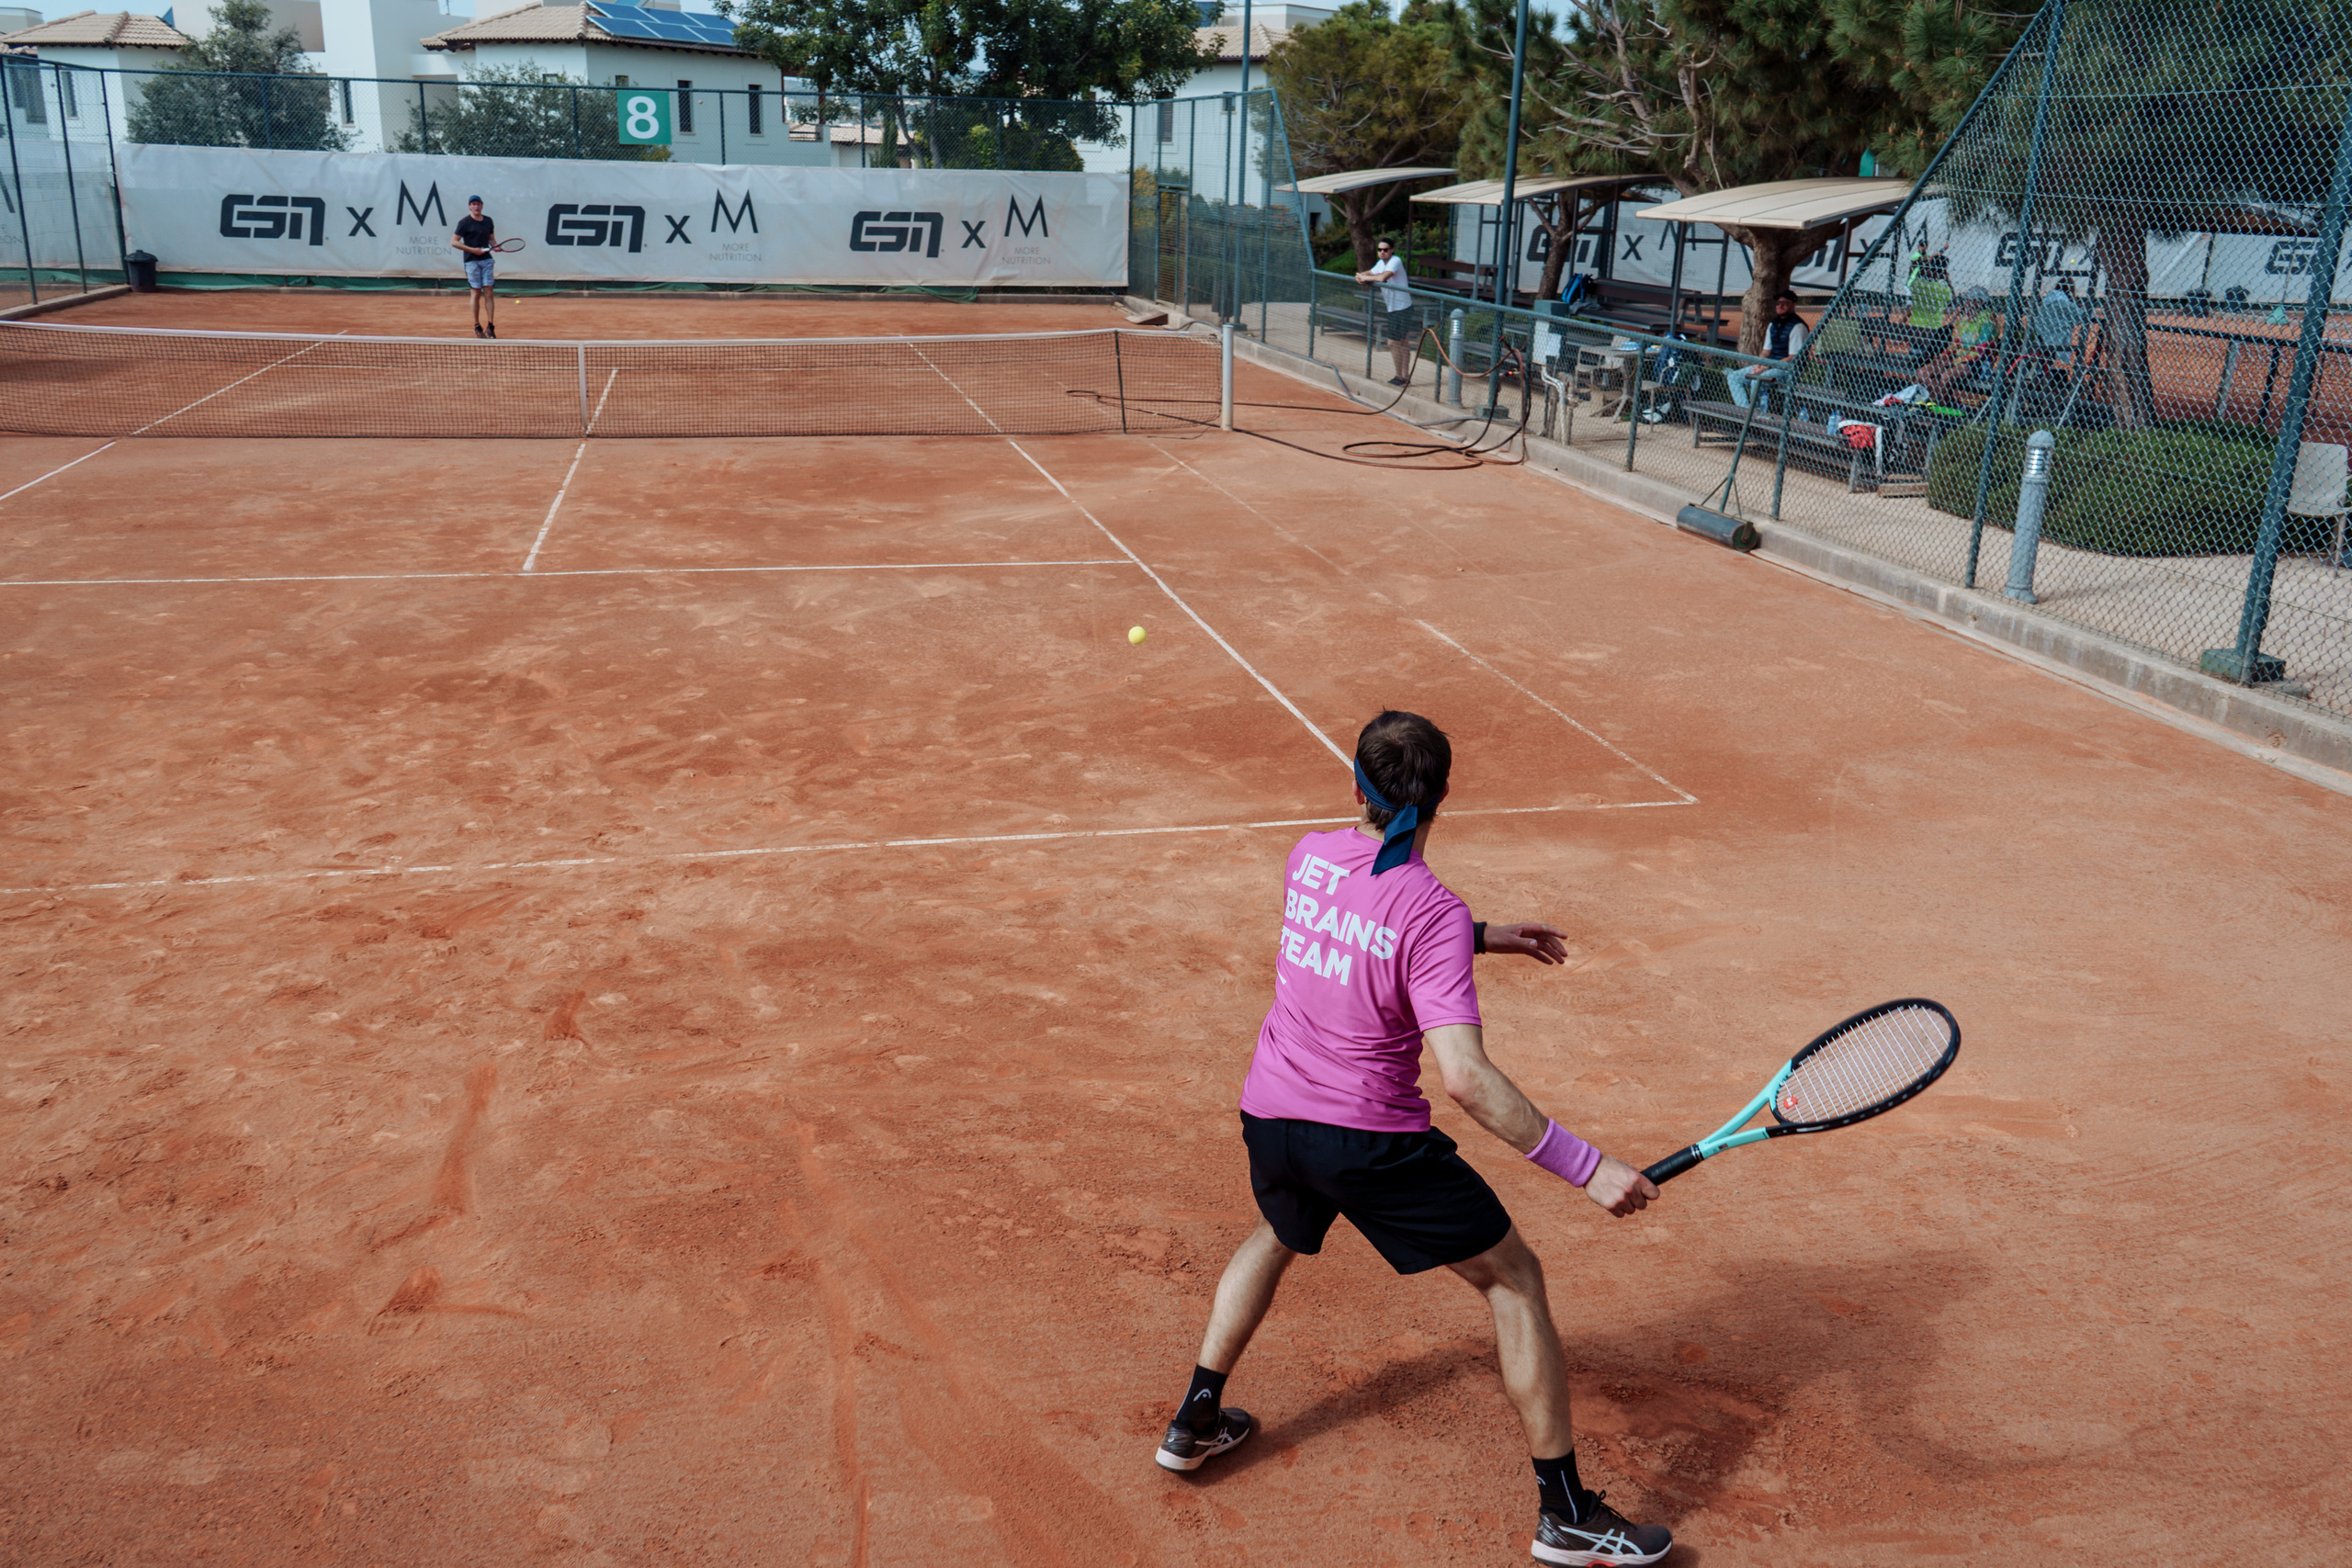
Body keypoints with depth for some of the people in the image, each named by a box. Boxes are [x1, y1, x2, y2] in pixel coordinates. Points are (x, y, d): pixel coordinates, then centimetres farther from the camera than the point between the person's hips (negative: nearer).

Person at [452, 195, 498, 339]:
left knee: (489, 293, -2)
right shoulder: (465, 222, -5)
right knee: (476, 294, -1)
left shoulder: (488, 221, 10)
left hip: (487, 260, 4)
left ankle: (490, 326, -1)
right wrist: (472, 250, -14)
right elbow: (454, 242, -6)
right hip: (472, 261, -4)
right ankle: (477, 326, 8)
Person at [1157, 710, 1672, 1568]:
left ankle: (1195, 1422, 43)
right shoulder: (1435, 913, -22)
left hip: (1269, 1112, 6)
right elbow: (1466, 1077, -29)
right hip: (1371, 1141, -6)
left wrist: (1483, 935, 20)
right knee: (1514, 1278, 10)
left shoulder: (1310, 855, -2)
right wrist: (1586, 1167, -25)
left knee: (1274, 1236, 37)